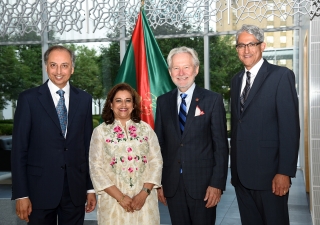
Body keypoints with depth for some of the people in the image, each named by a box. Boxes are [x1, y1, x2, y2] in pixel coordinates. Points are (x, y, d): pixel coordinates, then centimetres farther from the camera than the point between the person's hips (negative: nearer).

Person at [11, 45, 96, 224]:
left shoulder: (84, 99, 4)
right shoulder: (29, 99, -4)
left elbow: (88, 145, 6)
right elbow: (19, 149, -5)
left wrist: (91, 187, 6)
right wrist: (21, 194, -8)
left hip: (76, 188, 2)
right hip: (40, 187, -2)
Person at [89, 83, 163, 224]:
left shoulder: (146, 129, 6)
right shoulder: (100, 131, 1)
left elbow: (156, 162, 2)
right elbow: (96, 168, -4)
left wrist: (144, 193, -9)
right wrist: (120, 197, -11)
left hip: (145, 199, 2)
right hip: (113, 200, -1)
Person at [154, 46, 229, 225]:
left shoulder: (213, 100, -4)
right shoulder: (163, 101, 5)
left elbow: (221, 145, -6)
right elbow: (159, 143, 7)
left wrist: (217, 183, -11)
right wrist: (158, 182, 4)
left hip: (203, 183, -3)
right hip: (172, 184, 3)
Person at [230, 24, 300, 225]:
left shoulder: (281, 75, -7)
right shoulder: (236, 80, 14)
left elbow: (290, 127, -12)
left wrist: (285, 172, -17)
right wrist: (235, 167, 12)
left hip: (269, 171, -6)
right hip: (241, 173, 6)